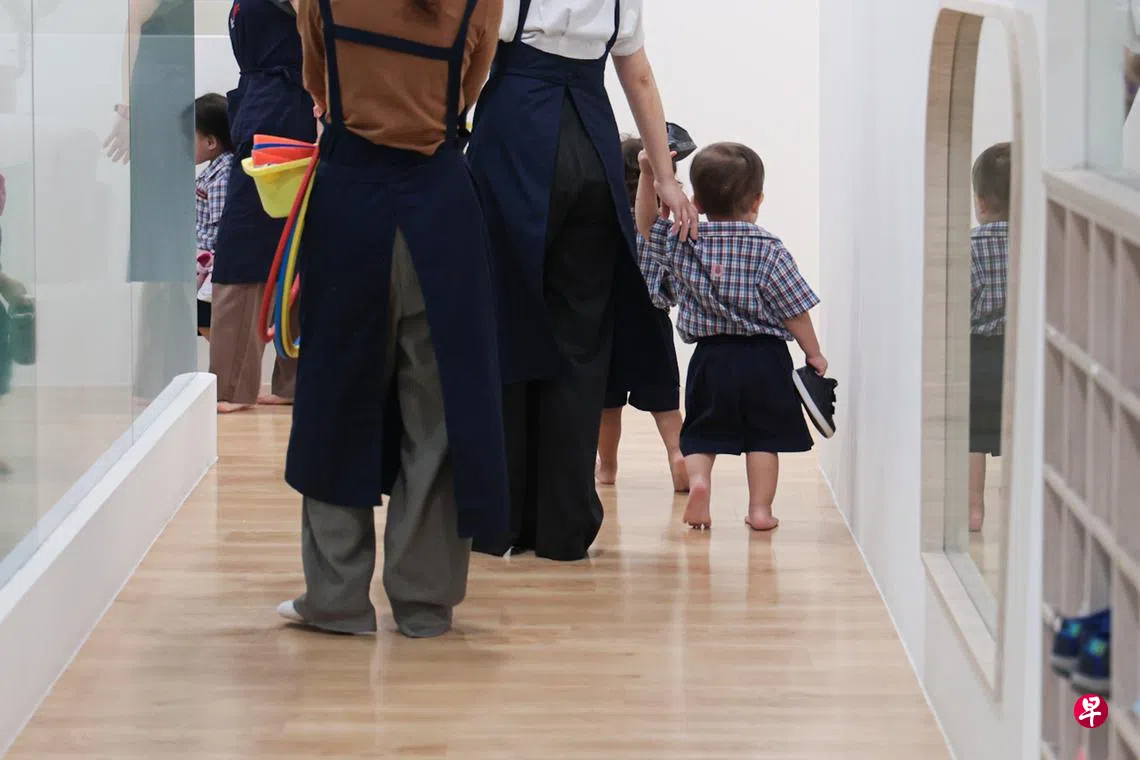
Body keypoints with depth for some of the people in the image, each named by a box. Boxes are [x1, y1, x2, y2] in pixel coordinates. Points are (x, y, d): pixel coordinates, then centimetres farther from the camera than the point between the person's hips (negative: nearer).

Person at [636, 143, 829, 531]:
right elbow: (794, 308, -6)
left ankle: (698, 481, -15)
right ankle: (760, 508, 5)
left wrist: (648, 176, 8)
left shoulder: (682, 244, 0)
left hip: (711, 357, 2)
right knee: (763, 436, 8)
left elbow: (647, 225, 17)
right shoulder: (768, 249, -8)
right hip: (764, 357, -2)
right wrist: (814, 354, 5)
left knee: (701, 434, 10)